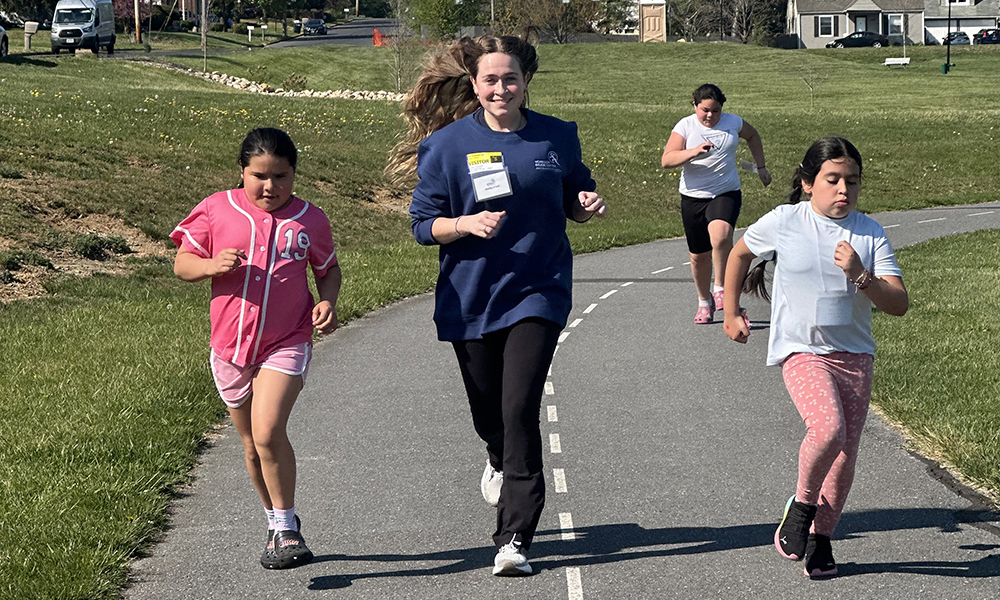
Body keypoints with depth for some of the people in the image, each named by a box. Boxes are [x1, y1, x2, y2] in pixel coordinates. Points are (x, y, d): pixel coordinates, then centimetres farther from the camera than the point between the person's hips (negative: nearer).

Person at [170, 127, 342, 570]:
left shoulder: (309, 220, 0)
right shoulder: (216, 210, -2)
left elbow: (329, 269, 15)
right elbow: (182, 265, 3)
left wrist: (328, 301, -6)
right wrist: (212, 265, -19)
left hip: (287, 343, -2)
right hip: (230, 346, 3)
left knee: (268, 433, -21)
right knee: (252, 445, 13)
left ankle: (286, 529, -8)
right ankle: (277, 523, 32)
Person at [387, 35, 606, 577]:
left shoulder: (557, 137, 3)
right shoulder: (446, 144, -2)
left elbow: (573, 203, 17)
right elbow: (424, 224, -1)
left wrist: (588, 205, -6)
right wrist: (467, 224, -20)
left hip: (537, 293, -1)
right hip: (470, 297, 1)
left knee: (520, 410, -15)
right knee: (487, 412, 14)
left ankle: (514, 539, -10)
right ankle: (500, 460, 53)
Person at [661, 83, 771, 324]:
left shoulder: (733, 122, 3)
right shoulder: (686, 126, -3)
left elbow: (752, 135, 27)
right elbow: (667, 160, -15)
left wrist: (761, 166, 24)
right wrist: (694, 152, -30)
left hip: (726, 193, -1)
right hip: (693, 197, 1)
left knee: (720, 233, -31)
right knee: (699, 255, 8)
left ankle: (721, 288, -14)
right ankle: (704, 301, 32)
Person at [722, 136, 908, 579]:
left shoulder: (870, 233, -1)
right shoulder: (784, 222, -4)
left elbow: (899, 305, -6)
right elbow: (740, 253, 16)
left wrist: (860, 276, -22)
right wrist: (731, 313, 19)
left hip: (854, 355, 3)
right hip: (801, 352, -3)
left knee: (845, 454, 2)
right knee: (829, 429, -27)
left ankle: (820, 539, 21)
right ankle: (802, 504, 0)